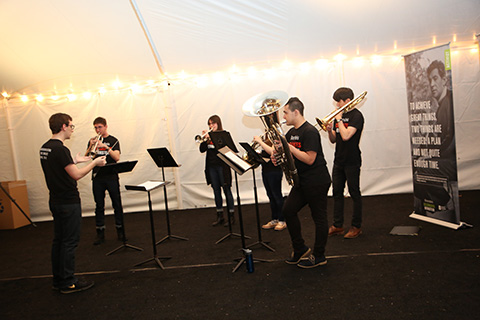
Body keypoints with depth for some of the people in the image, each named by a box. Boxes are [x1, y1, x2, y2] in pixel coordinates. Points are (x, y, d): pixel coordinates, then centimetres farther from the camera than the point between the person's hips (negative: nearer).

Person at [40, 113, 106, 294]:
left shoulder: (45, 148, 9)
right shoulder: (60, 149, -20)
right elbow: (76, 175, -21)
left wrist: (75, 161, 22)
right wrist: (94, 163, -10)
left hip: (55, 202, 10)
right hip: (68, 202, -10)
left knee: (58, 240, 15)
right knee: (69, 242, -1)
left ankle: (58, 280, 25)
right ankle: (68, 283, 8)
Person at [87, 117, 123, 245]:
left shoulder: (113, 140, 3)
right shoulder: (92, 141, 11)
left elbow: (117, 157, -11)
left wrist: (106, 147, -23)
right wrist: (91, 147, -15)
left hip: (111, 177, -2)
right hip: (97, 177, 2)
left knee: (117, 204, 3)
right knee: (99, 206, 6)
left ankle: (120, 230, 15)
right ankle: (100, 233, 14)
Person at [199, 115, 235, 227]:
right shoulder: (208, 136, 10)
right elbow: (202, 150, 5)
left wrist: (211, 139, -21)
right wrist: (204, 139, -9)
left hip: (222, 166, -5)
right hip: (211, 166, 5)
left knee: (226, 190, -1)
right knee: (216, 191, 10)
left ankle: (231, 216, 8)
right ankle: (220, 216, 19)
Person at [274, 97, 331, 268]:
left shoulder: (309, 131, -17)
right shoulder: (291, 133, 11)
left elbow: (310, 159, -24)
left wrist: (289, 147, -22)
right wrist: (277, 156, -2)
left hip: (316, 182, -9)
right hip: (302, 182, 10)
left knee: (319, 217, 2)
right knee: (288, 210, 8)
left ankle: (319, 256, 16)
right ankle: (300, 250, 21)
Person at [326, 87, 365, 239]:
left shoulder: (356, 115, -11)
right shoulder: (339, 115, 13)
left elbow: (346, 136, -25)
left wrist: (339, 119, -14)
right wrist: (329, 130, -6)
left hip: (352, 161, -7)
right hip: (339, 161, 8)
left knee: (354, 193, 2)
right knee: (337, 192, 10)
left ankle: (356, 226, 13)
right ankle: (337, 225, 19)